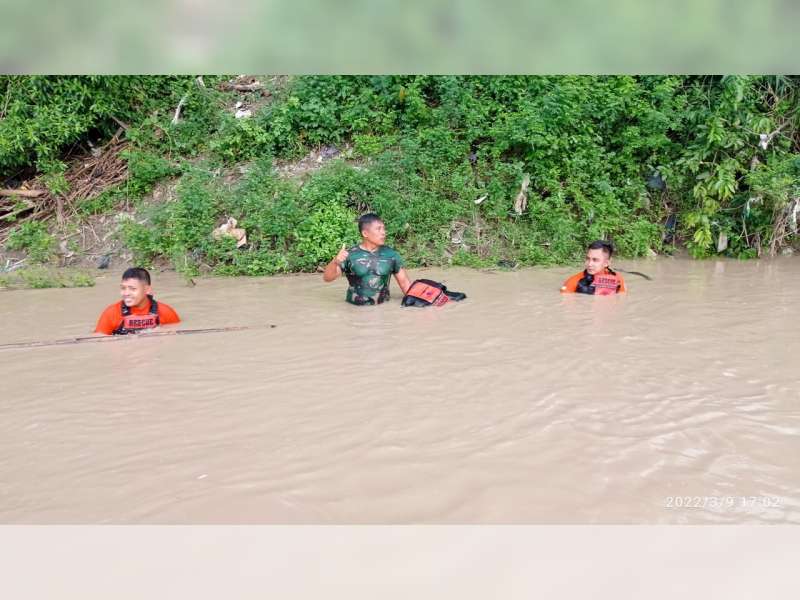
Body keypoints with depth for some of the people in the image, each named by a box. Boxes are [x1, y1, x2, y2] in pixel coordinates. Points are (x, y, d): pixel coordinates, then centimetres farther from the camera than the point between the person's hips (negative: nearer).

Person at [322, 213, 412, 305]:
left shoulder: (391, 254, 7)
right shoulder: (350, 255, 0)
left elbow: (404, 283, 12)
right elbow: (327, 278, -1)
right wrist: (335, 262, -20)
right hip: (355, 309, -1)